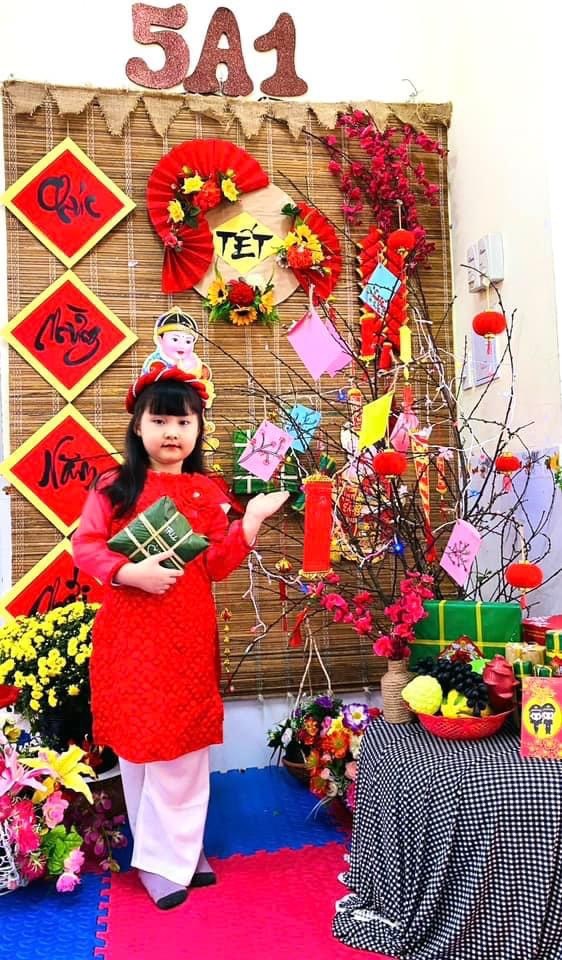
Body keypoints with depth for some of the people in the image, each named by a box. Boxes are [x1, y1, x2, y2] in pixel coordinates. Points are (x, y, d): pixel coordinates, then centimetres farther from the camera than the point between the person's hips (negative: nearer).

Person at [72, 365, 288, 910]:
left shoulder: (208, 492, 4)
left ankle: (168, 855, 25)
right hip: (129, 633, -1)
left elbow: (217, 565, 0)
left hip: (189, 634, 2)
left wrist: (252, 519, -10)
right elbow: (84, 546, -4)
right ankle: (169, 853, 24)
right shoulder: (114, 487, -1)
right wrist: (130, 571, -19)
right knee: (139, 740, 6)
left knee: (184, 744, 7)